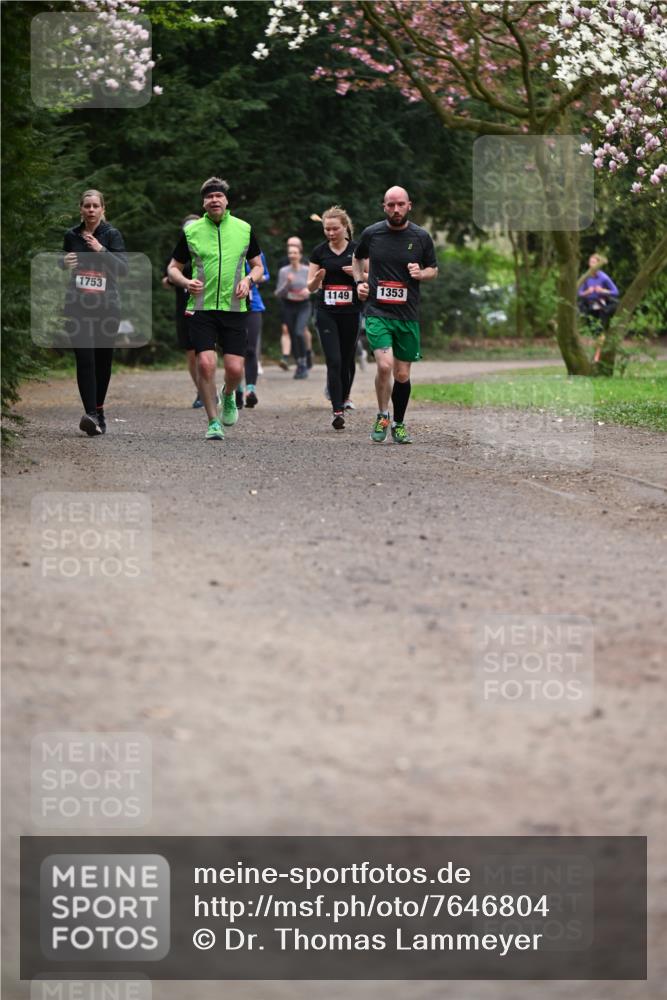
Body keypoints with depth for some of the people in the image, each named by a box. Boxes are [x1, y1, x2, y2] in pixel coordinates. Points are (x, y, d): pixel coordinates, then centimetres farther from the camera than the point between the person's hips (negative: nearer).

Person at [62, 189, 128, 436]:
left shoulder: (112, 235, 0)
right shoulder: (71, 235, 8)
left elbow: (123, 268, -10)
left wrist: (101, 250, -23)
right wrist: (64, 263, 2)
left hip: (106, 306, -1)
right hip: (78, 307, 1)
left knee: (103, 360, 7)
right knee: (85, 359, -14)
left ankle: (98, 409, 27)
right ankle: (91, 415, -22)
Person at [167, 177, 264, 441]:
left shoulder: (244, 229, 7)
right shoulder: (190, 231, 4)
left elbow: (258, 265, 16)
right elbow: (173, 267, 12)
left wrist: (248, 280, -5)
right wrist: (185, 282, -9)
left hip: (234, 309, 1)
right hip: (202, 308, -1)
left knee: (235, 367, -6)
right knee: (205, 363, -13)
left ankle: (228, 396, 30)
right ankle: (213, 422, 0)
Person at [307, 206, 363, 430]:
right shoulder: (319, 252, 4)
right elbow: (310, 287, 7)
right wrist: (317, 278, -15)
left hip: (351, 312, 0)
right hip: (327, 313, 0)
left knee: (347, 359, 9)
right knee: (333, 361, -11)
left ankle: (344, 397, 35)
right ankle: (338, 411, -13)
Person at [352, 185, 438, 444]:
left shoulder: (420, 237, 1)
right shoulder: (371, 233, 1)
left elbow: (433, 270, 13)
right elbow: (357, 258, 21)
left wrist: (421, 273, -9)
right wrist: (359, 281, 4)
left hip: (408, 316, 2)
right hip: (378, 313, -2)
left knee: (402, 375, 8)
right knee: (384, 365, -21)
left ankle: (399, 424, 27)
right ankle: (382, 417, -1)